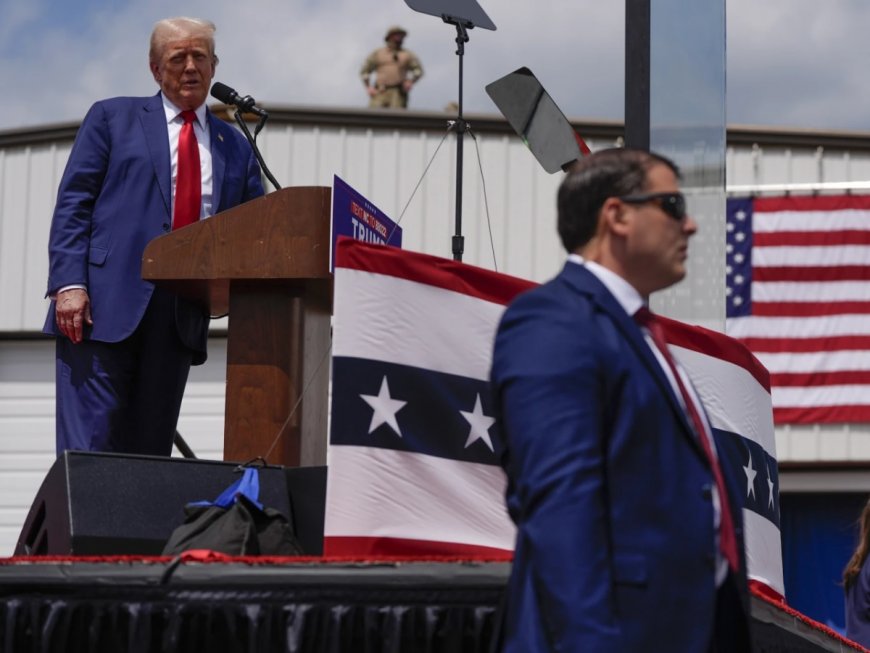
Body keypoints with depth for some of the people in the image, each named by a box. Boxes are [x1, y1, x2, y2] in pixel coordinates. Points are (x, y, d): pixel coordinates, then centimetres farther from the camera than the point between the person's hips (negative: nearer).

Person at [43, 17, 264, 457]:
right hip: (104, 304, -3)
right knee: (89, 443, -10)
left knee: (151, 446, 3)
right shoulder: (112, 118, 10)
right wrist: (69, 283, -12)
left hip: (183, 316, 3)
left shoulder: (235, 149, 19)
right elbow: (73, 204, 2)